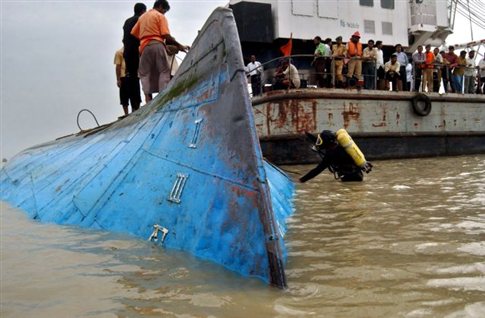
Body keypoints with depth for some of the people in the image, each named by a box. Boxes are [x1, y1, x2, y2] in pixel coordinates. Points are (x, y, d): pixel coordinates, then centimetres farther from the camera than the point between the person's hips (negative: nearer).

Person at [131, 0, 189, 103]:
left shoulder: (142, 17, 24)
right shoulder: (160, 16, 5)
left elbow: (133, 33, 18)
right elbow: (166, 36, -6)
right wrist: (179, 45, -1)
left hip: (144, 46, 5)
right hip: (157, 45, -5)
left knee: (145, 73, 3)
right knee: (164, 71, -4)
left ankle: (148, 97, -8)